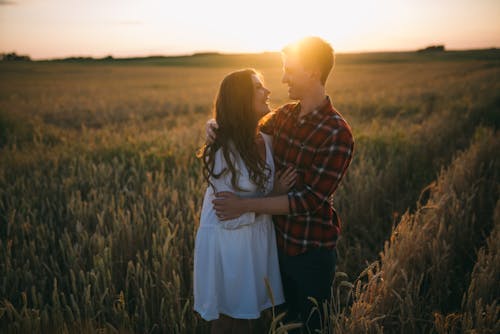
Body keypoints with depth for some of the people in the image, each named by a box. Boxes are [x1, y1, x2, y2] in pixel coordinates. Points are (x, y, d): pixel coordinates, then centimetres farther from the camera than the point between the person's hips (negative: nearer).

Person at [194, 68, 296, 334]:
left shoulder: (266, 140, -1)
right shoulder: (222, 151, -22)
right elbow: (229, 217, -21)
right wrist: (273, 196, -16)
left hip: (258, 239, 6)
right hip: (228, 244, -6)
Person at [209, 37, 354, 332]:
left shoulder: (337, 134, -21)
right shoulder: (285, 114, -1)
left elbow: (310, 199, -24)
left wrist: (245, 205, -25)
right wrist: (220, 127, -6)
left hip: (311, 251, -6)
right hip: (279, 240, 6)